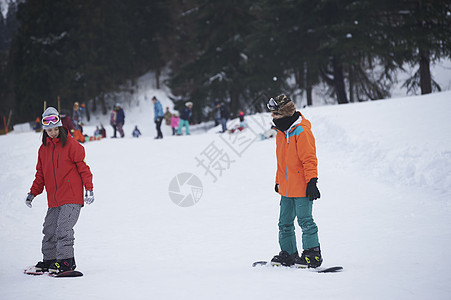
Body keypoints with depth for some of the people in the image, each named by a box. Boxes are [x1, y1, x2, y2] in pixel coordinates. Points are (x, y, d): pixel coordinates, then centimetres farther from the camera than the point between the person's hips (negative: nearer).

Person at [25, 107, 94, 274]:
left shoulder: (71, 144, -4)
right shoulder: (44, 149, 13)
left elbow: (82, 166, -4)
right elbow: (40, 174, 22)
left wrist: (89, 188, -10)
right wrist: (33, 193, 16)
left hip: (71, 197, -6)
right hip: (54, 200, 6)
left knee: (63, 228, -15)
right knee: (49, 230, 8)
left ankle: (66, 260, -12)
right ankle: (50, 259, 20)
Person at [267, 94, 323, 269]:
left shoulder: (302, 131, -13)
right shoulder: (281, 132, 13)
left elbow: (309, 158, -16)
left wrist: (311, 181, -19)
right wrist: (278, 181, 24)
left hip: (302, 188, -9)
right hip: (286, 189, 9)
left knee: (305, 221, -7)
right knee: (285, 223, 12)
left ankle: (313, 255, -1)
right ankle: (288, 254, 21)